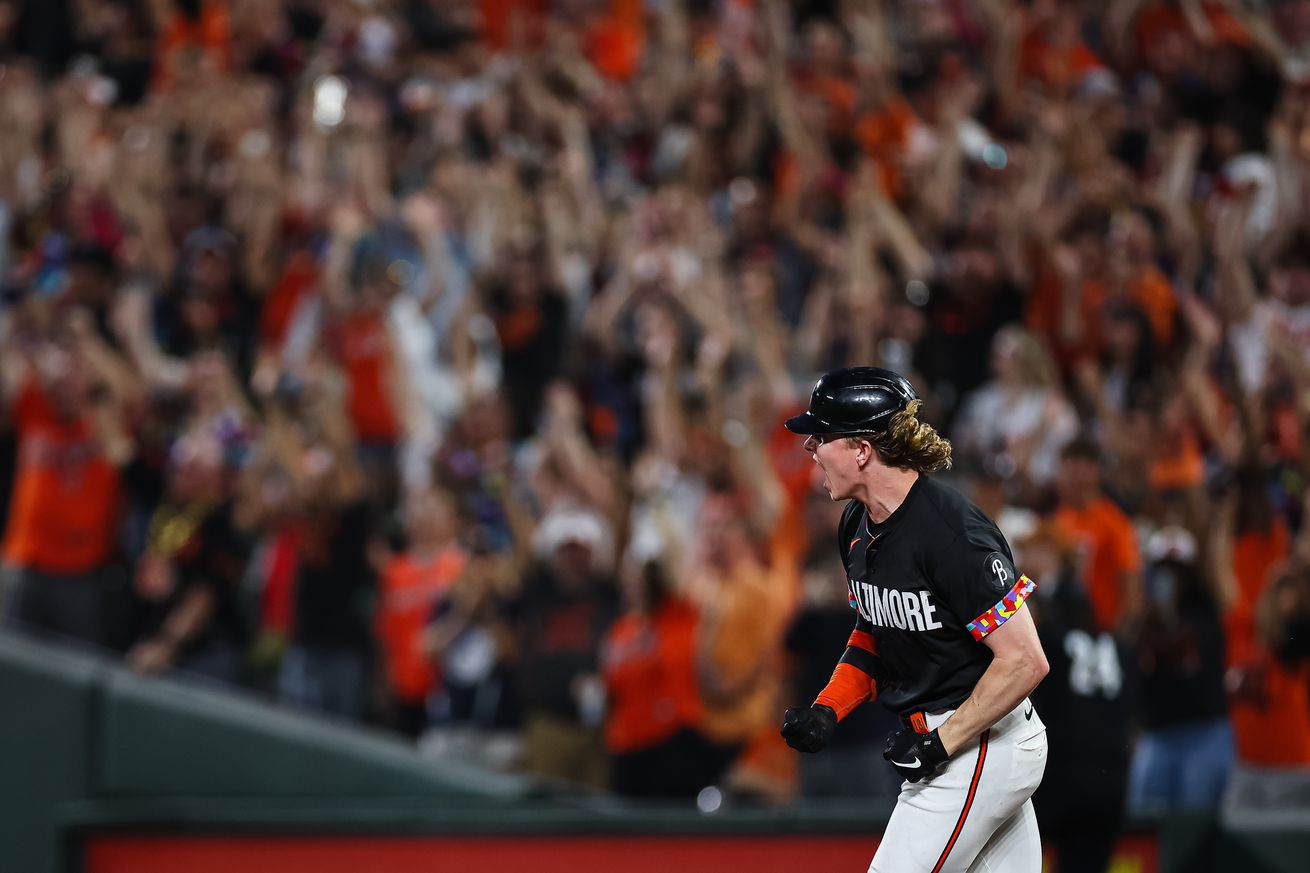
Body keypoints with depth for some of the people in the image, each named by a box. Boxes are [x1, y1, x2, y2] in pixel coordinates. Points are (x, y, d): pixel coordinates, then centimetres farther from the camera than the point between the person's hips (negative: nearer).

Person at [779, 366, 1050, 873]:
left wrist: (940, 743, -21)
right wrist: (828, 709, 2)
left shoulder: (951, 533, -23)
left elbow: (1026, 661, -23)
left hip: (979, 742, -9)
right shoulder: (858, 527, 5)